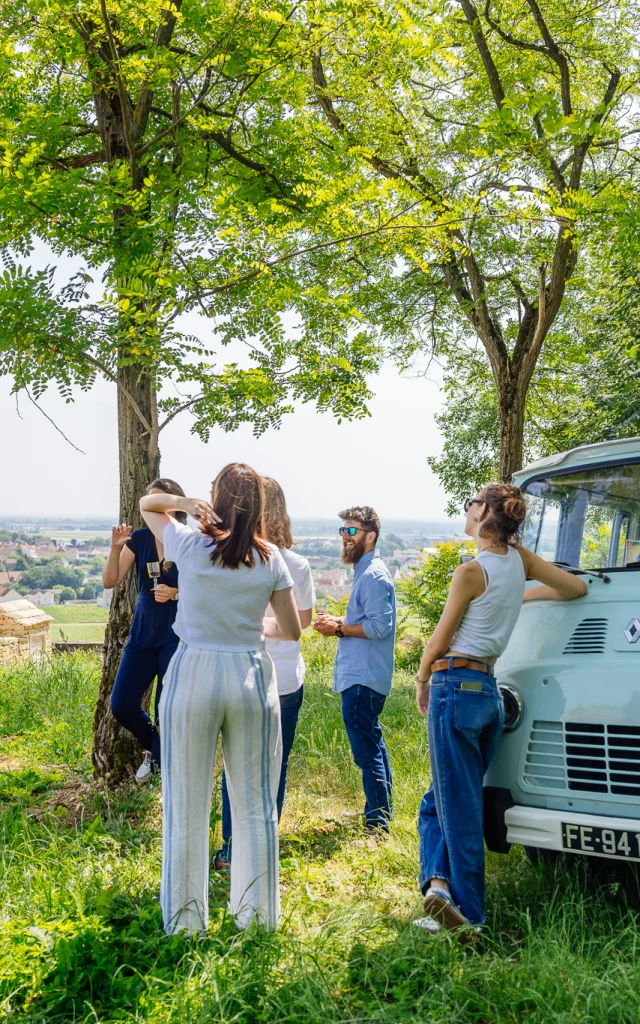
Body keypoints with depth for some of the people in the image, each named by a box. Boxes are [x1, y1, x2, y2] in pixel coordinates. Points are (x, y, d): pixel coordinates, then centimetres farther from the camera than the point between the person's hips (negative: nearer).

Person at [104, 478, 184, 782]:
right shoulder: (139, 539, -1)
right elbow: (109, 582, -6)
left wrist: (175, 593, -21)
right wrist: (116, 547, -20)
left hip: (177, 636, -4)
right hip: (142, 632, 4)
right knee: (121, 705, 3)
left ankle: (161, 762, 24)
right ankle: (153, 746, 32)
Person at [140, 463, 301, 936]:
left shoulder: (190, 546, -5)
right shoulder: (271, 559, -1)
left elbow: (146, 503, 13)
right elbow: (292, 630, 4)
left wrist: (185, 502, -6)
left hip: (193, 675, -1)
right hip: (252, 676, 2)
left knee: (187, 808, 8)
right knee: (255, 807, 13)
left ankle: (186, 921, 18)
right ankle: (257, 914, 23)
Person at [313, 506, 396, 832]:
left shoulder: (373, 575, -16)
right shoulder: (365, 571, 16)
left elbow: (379, 626, -22)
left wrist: (339, 629, -13)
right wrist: (338, 621, 10)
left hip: (363, 679, -11)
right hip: (361, 674, 11)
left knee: (366, 748, -7)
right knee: (372, 744, 17)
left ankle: (377, 823, -1)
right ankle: (383, 813, 28)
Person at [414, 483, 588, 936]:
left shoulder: (471, 572, -14)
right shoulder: (520, 559, 4)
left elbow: (438, 643, -7)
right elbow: (577, 587, 16)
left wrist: (422, 681, 10)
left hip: (457, 687, -7)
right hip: (491, 691, 7)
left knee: (459, 806, -1)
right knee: (442, 799, 16)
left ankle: (469, 914, 4)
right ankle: (440, 883, 5)